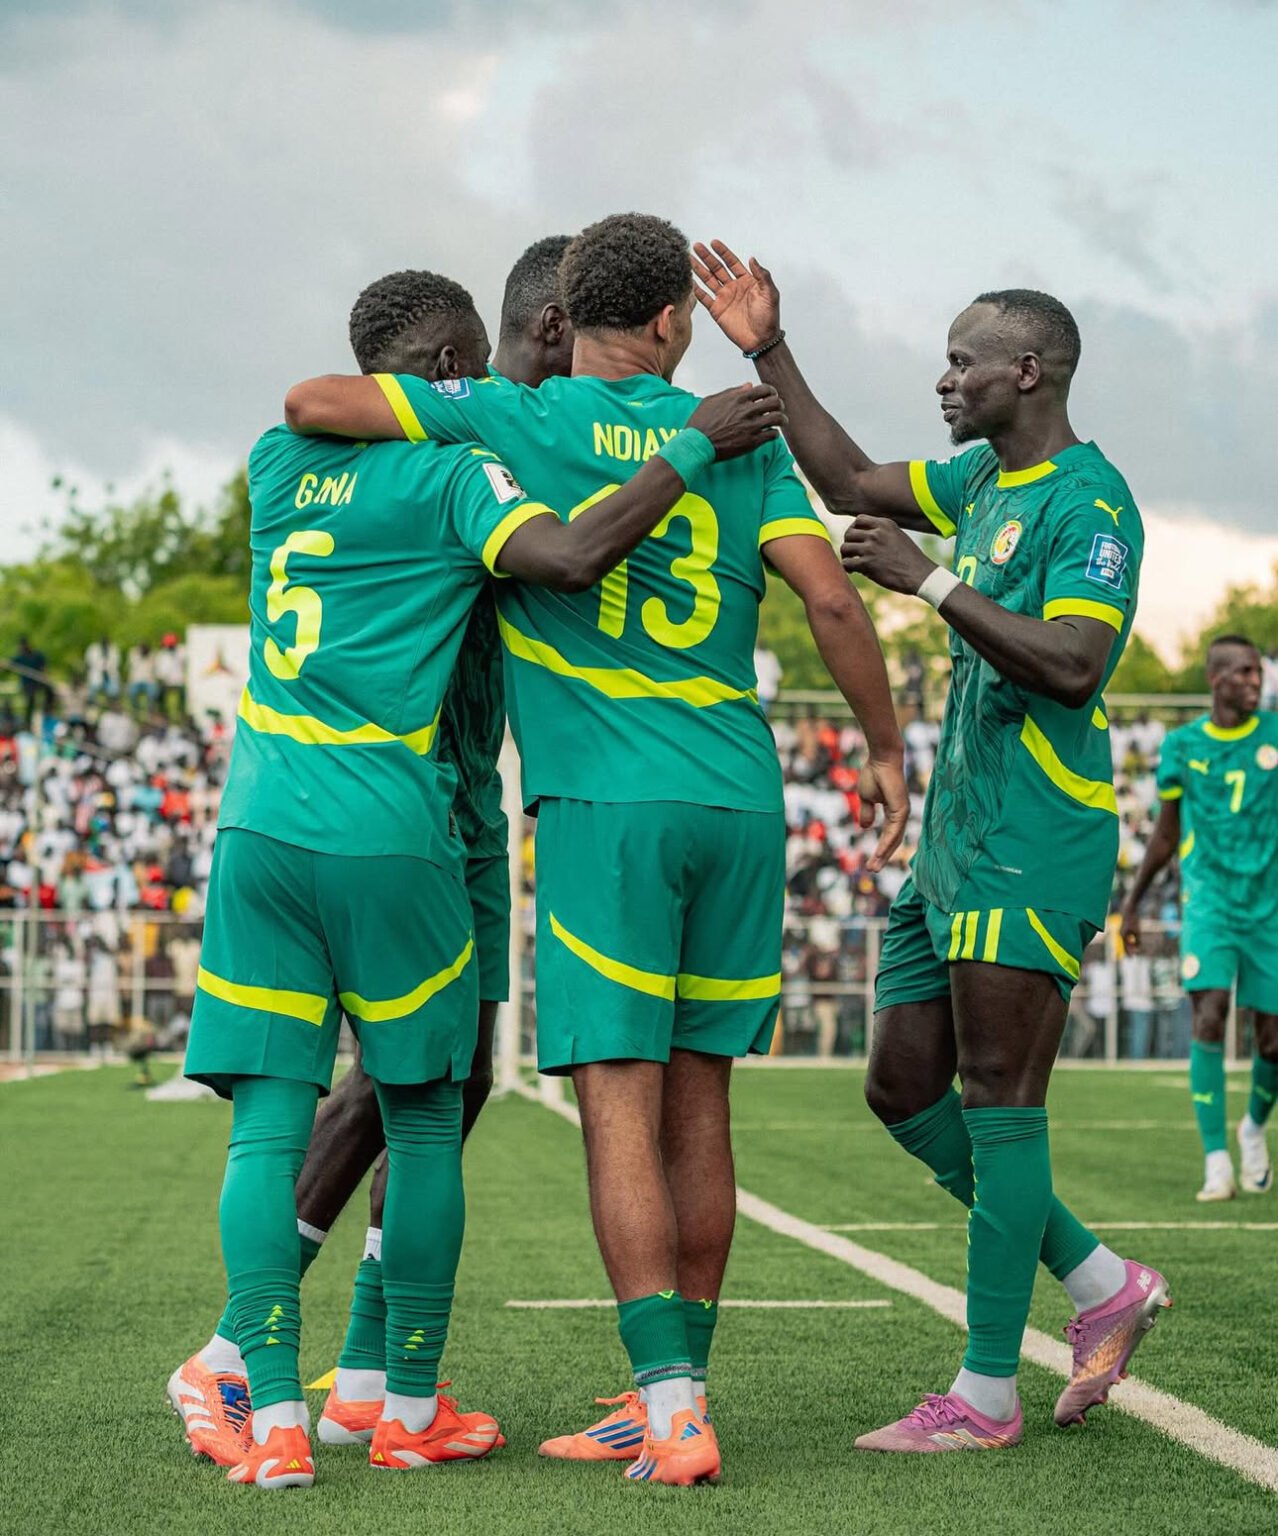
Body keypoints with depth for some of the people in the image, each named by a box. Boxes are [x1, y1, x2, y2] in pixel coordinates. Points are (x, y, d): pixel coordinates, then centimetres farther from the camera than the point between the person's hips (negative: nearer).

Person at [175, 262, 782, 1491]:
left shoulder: (279, 461, 12)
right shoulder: (454, 473, -5)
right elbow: (570, 557, -21)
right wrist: (695, 446, -11)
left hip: (259, 826, 4)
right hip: (388, 837, -4)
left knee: (269, 1124, 2)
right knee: (424, 1121, 10)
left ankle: (273, 1416, -5)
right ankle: (411, 1406, 17)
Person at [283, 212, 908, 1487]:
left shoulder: (515, 418, 1)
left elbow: (309, 403, -1)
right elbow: (829, 596, -2)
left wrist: (392, 408, 22)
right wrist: (885, 748, 10)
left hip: (605, 803, -4)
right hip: (737, 797, 4)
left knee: (622, 1109, -5)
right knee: (698, 1104, 11)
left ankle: (674, 1413, -12)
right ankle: (670, 1394, 17)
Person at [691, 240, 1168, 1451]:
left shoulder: (1090, 501, -12)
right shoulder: (982, 479, 15)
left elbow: (1074, 665, -24)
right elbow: (848, 484, 28)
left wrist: (931, 582, -22)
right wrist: (769, 356, 22)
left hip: (1032, 845, -10)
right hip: (954, 838, 10)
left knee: (999, 1099, -8)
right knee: (904, 1088, 10)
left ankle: (986, 1394, -3)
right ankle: (1101, 1284, 19)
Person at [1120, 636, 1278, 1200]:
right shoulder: (1181, 746, 3)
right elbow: (1165, 836, 14)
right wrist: (1131, 903, 17)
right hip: (1208, 899, -1)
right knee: (1209, 1018, -18)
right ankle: (1216, 1163, -13)